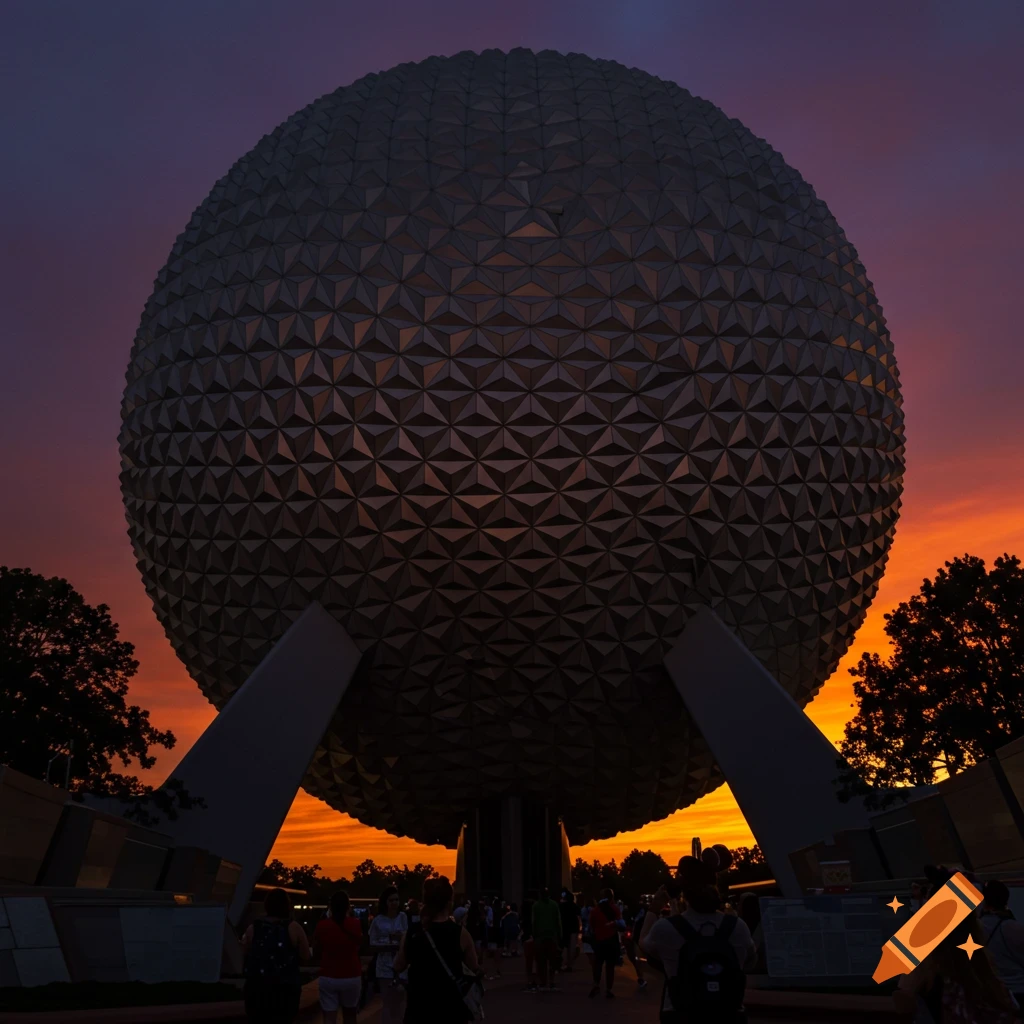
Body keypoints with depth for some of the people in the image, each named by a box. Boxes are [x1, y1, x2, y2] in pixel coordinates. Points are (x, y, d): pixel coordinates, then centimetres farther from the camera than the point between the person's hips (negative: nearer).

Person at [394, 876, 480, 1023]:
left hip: (419, 1007, 2)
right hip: (451, 1008, -2)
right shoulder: (459, 933, -12)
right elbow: (474, 968, 0)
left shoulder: (411, 933, -4)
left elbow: (399, 966, 9)